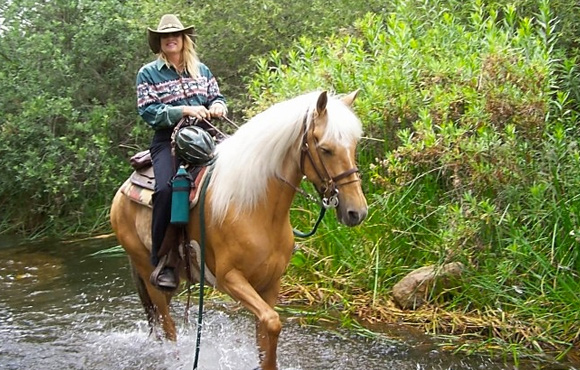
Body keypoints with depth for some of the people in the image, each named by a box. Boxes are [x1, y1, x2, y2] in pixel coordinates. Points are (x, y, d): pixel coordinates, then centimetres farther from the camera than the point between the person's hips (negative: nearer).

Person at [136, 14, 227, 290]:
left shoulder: (201, 70, 19)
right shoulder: (148, 73, 6)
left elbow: (217, 98, 20)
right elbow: (148, 111, -4)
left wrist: (218, 107, -6)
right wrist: (184, 111, -16)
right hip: (168, 140, -5)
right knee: (165, 188, -31)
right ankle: (161, 262, -24)